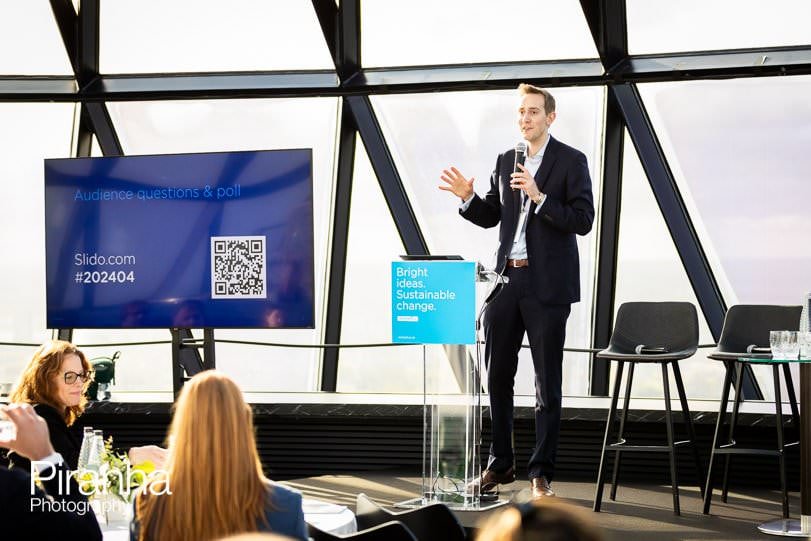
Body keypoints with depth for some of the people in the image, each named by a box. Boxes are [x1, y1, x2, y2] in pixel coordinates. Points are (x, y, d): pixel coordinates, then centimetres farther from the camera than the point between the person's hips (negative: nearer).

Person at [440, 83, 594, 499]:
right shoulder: (505, 161, 13)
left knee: (547, 383, 1)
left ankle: (541, 473, 7)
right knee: (497, 376, 9)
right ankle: (500, 464, 20)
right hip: (506, 279, 6)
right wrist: (468, 197, -1)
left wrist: (539, 197, -21)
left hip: (547, 285, -5)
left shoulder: (570, 161, -3)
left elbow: (583, 221, -12)